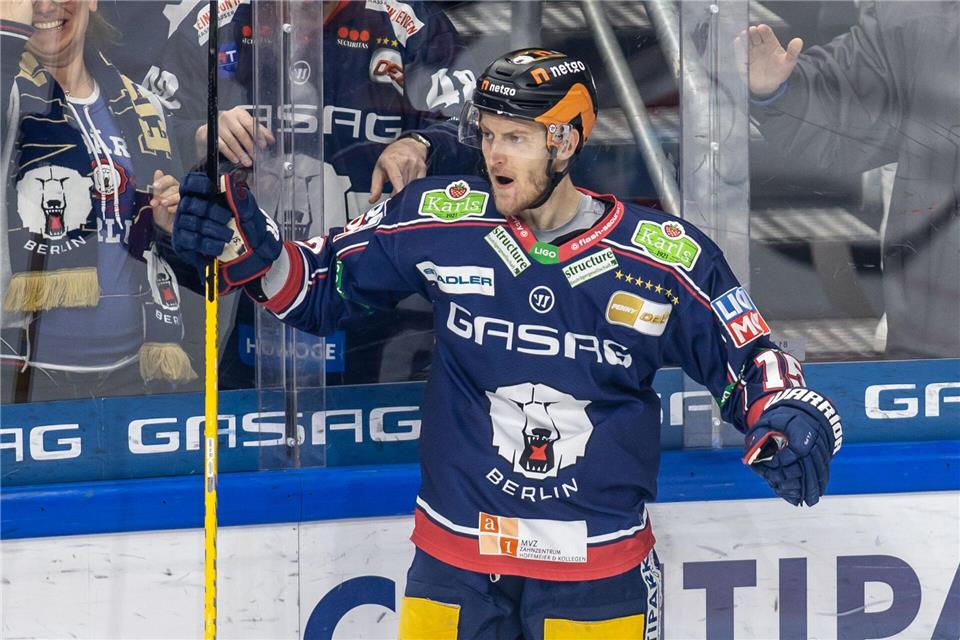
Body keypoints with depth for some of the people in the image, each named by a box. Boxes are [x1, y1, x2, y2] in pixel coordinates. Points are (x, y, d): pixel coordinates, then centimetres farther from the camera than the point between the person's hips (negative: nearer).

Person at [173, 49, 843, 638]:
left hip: (600, 573, -1)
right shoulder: (438, 221, -4)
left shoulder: (667, 258, -8)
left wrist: (791, 421, -18)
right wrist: (249, 249, -11)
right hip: (453, 562, 1)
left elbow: (749, 364, 2)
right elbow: (323, 288, 6)